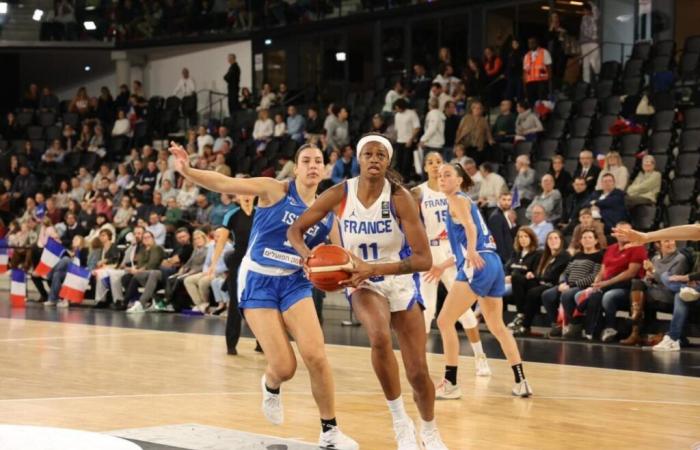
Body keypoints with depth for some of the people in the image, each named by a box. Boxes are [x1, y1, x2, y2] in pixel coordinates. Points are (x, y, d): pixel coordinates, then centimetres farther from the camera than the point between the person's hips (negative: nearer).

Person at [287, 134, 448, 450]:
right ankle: (400, 423, -17)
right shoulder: (340, 195, -14)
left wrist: (373, 268, -35)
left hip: (401, 283, 1)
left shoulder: (399, 198, -19)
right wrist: (307, 256, -24)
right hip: (363, 284, 0)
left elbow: (424, 259, -24)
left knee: (418, 373, 2)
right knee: (379, 336, -34)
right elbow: (295, 230, -2)